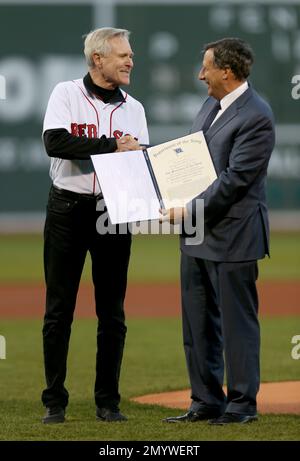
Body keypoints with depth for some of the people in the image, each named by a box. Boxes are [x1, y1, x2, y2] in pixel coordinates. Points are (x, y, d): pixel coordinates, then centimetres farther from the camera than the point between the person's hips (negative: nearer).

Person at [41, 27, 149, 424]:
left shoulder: (133, 109, 10)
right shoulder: (66, 94, -2)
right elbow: (55, 142, -18)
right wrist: (112, 145, -17)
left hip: (114, 212, 3)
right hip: (68, 209, -3)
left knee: (112, 312, 4)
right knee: (59, 309, 0)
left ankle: (108, 402, 12)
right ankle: (55, 402, 6)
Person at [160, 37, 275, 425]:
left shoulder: (256, 117, -17)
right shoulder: (212, 104, 11)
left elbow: (234, 179, -21)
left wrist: (190, 211, -19)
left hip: (232, 234, -9)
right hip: (197, 234, 9)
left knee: (237, 320, 1)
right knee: (197, 323, 12)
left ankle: (242, 403, 9)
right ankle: (206, 401, 20)